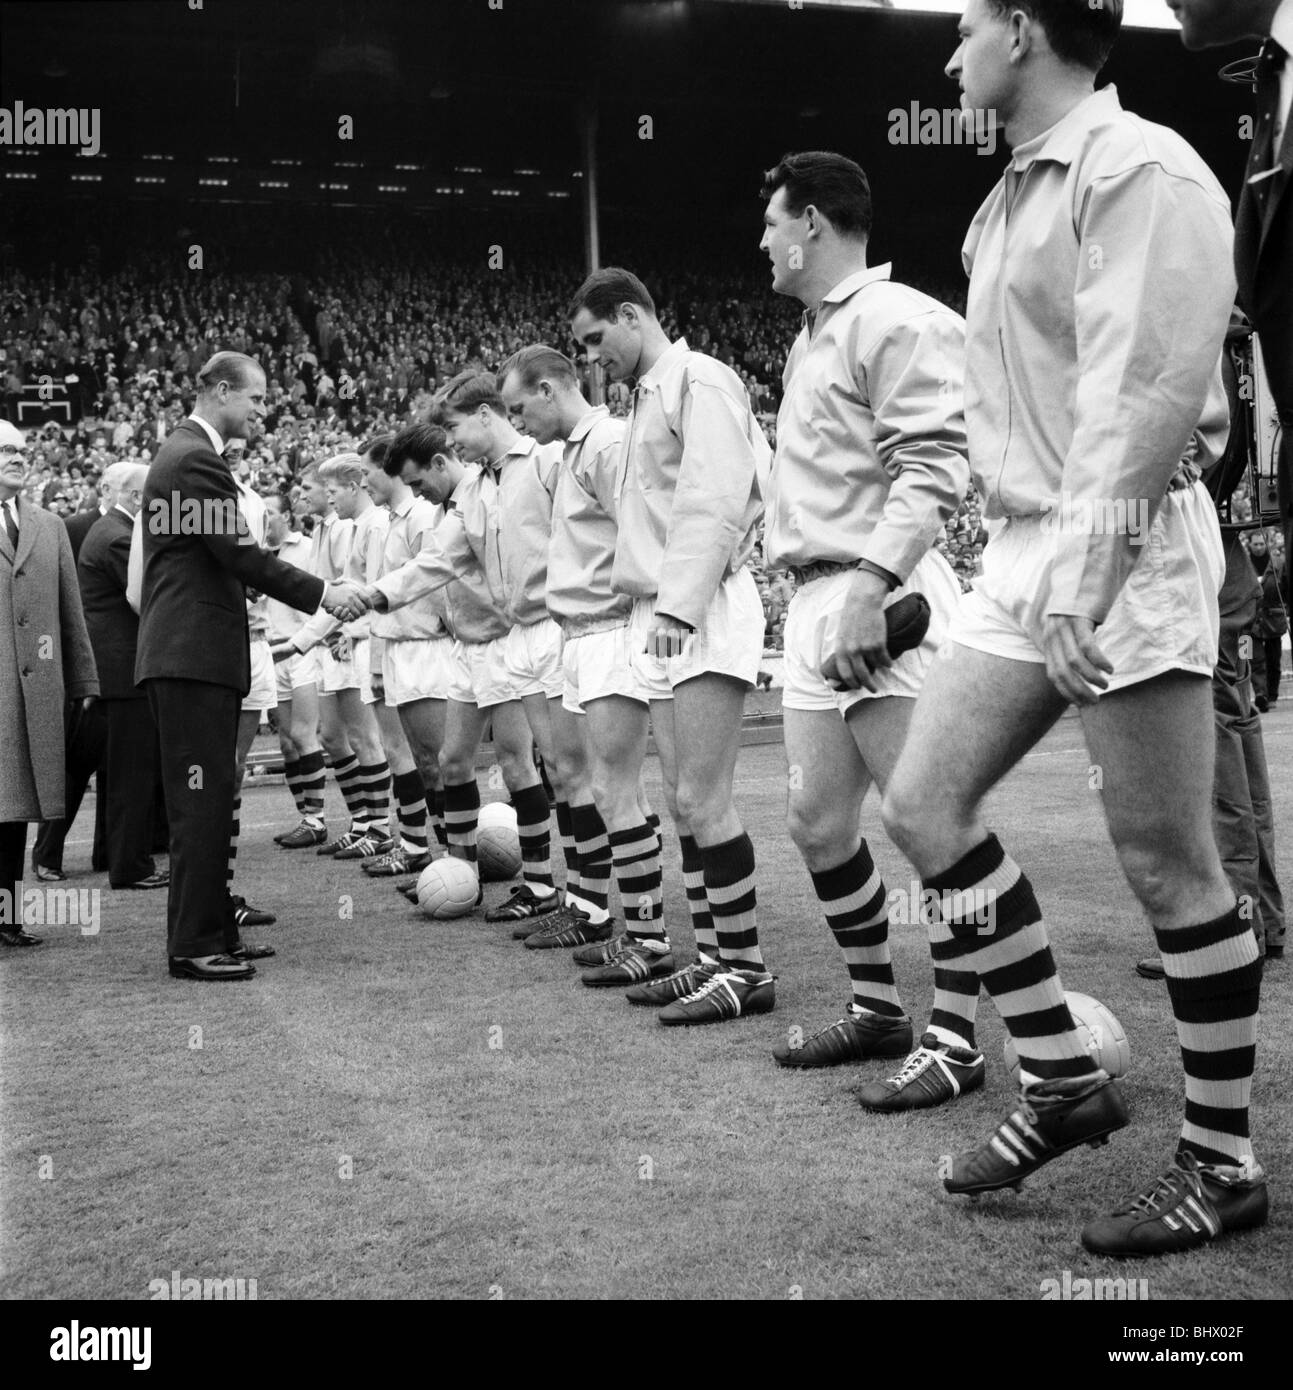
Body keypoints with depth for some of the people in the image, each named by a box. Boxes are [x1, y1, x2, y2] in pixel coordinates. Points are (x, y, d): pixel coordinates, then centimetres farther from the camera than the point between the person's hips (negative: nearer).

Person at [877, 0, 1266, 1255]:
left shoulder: (1137, 168, -9)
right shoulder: (1013, 196, 18)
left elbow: (1149, 382, -19)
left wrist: (1087, 563, -25)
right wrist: (1027, 548, 14)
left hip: (1125, 553, -9)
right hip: (1022, 552, 9)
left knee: (1164, 860, -3)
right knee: (921, 804, 4)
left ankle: (1223, 1162, 13)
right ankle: (1061, 1080, 16)